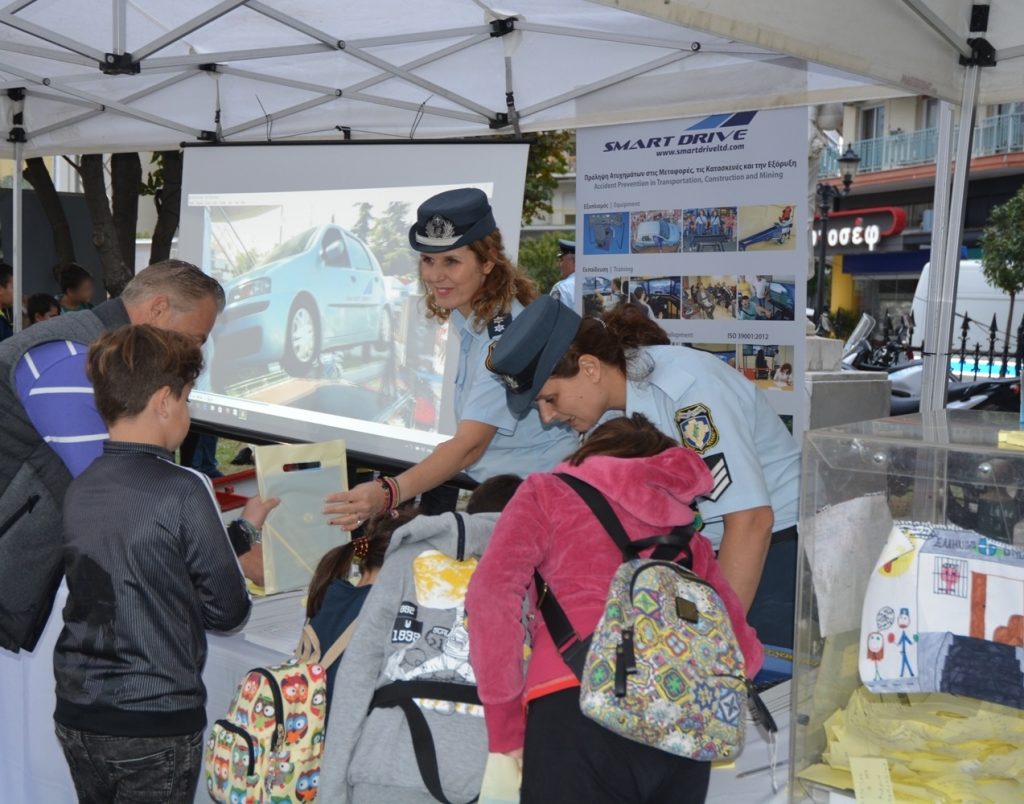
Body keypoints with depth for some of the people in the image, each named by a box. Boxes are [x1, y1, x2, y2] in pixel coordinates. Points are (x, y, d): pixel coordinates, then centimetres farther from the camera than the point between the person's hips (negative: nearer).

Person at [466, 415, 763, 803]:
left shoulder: (548, 492, 17)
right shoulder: (687, 535, 28)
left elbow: (492, 592, 0)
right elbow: (742, 652, 23)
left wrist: (506, 730, 4)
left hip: (580, 707, -4)